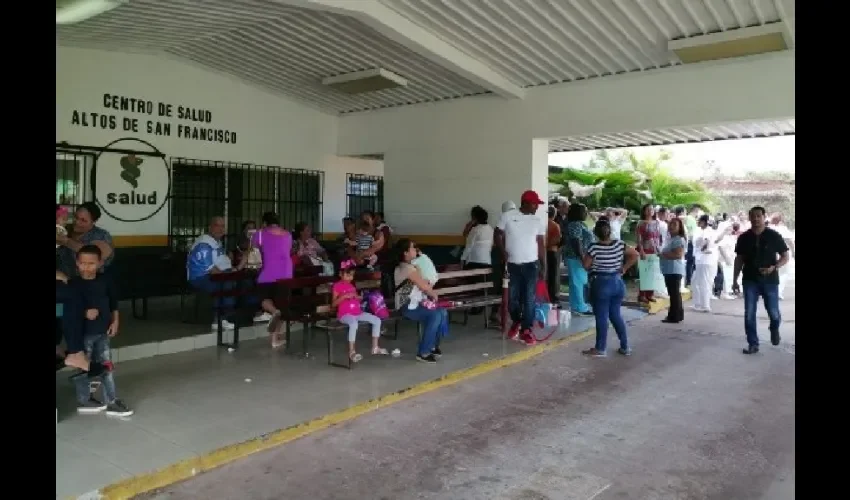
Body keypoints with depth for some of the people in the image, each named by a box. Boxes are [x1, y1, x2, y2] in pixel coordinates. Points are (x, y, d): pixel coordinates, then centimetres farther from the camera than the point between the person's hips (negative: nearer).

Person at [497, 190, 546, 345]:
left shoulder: (538, 221, 4)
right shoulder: (508, 216, -2)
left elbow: (541, 244, 7)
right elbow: (499, 235, 3)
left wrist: (543, 267, 4)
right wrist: (503, 251, -14)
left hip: (531, 264, 1)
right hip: (512, 264, -1)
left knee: (529, 299, -1)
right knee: (512, 297, 6)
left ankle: (526, 330, 7)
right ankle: (516, 322, 31)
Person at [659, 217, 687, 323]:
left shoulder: (679, 240, -13)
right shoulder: (669, 239, 18)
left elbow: (678, 255, -23)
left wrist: (663, 254, -17)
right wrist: (661, 254, 10)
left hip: (675, 270, -11)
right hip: (669, 270, 11)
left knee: (674, 293, -7)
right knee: (675, 293, 15)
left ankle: (674, 316, -4)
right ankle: (677, 315, 22)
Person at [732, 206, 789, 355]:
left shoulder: (774, 236, -4)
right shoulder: (744, 238, 1)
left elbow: (785, 256, 1)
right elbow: (739, 259, 8)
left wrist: (774, 267, -19)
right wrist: (735, 280, 5)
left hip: (770, 280, -1)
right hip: (750, 280, 2)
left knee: (773, 313, 4)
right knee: (749, 314, -1)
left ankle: (774, 329, 38)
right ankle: (753, 344, 9)